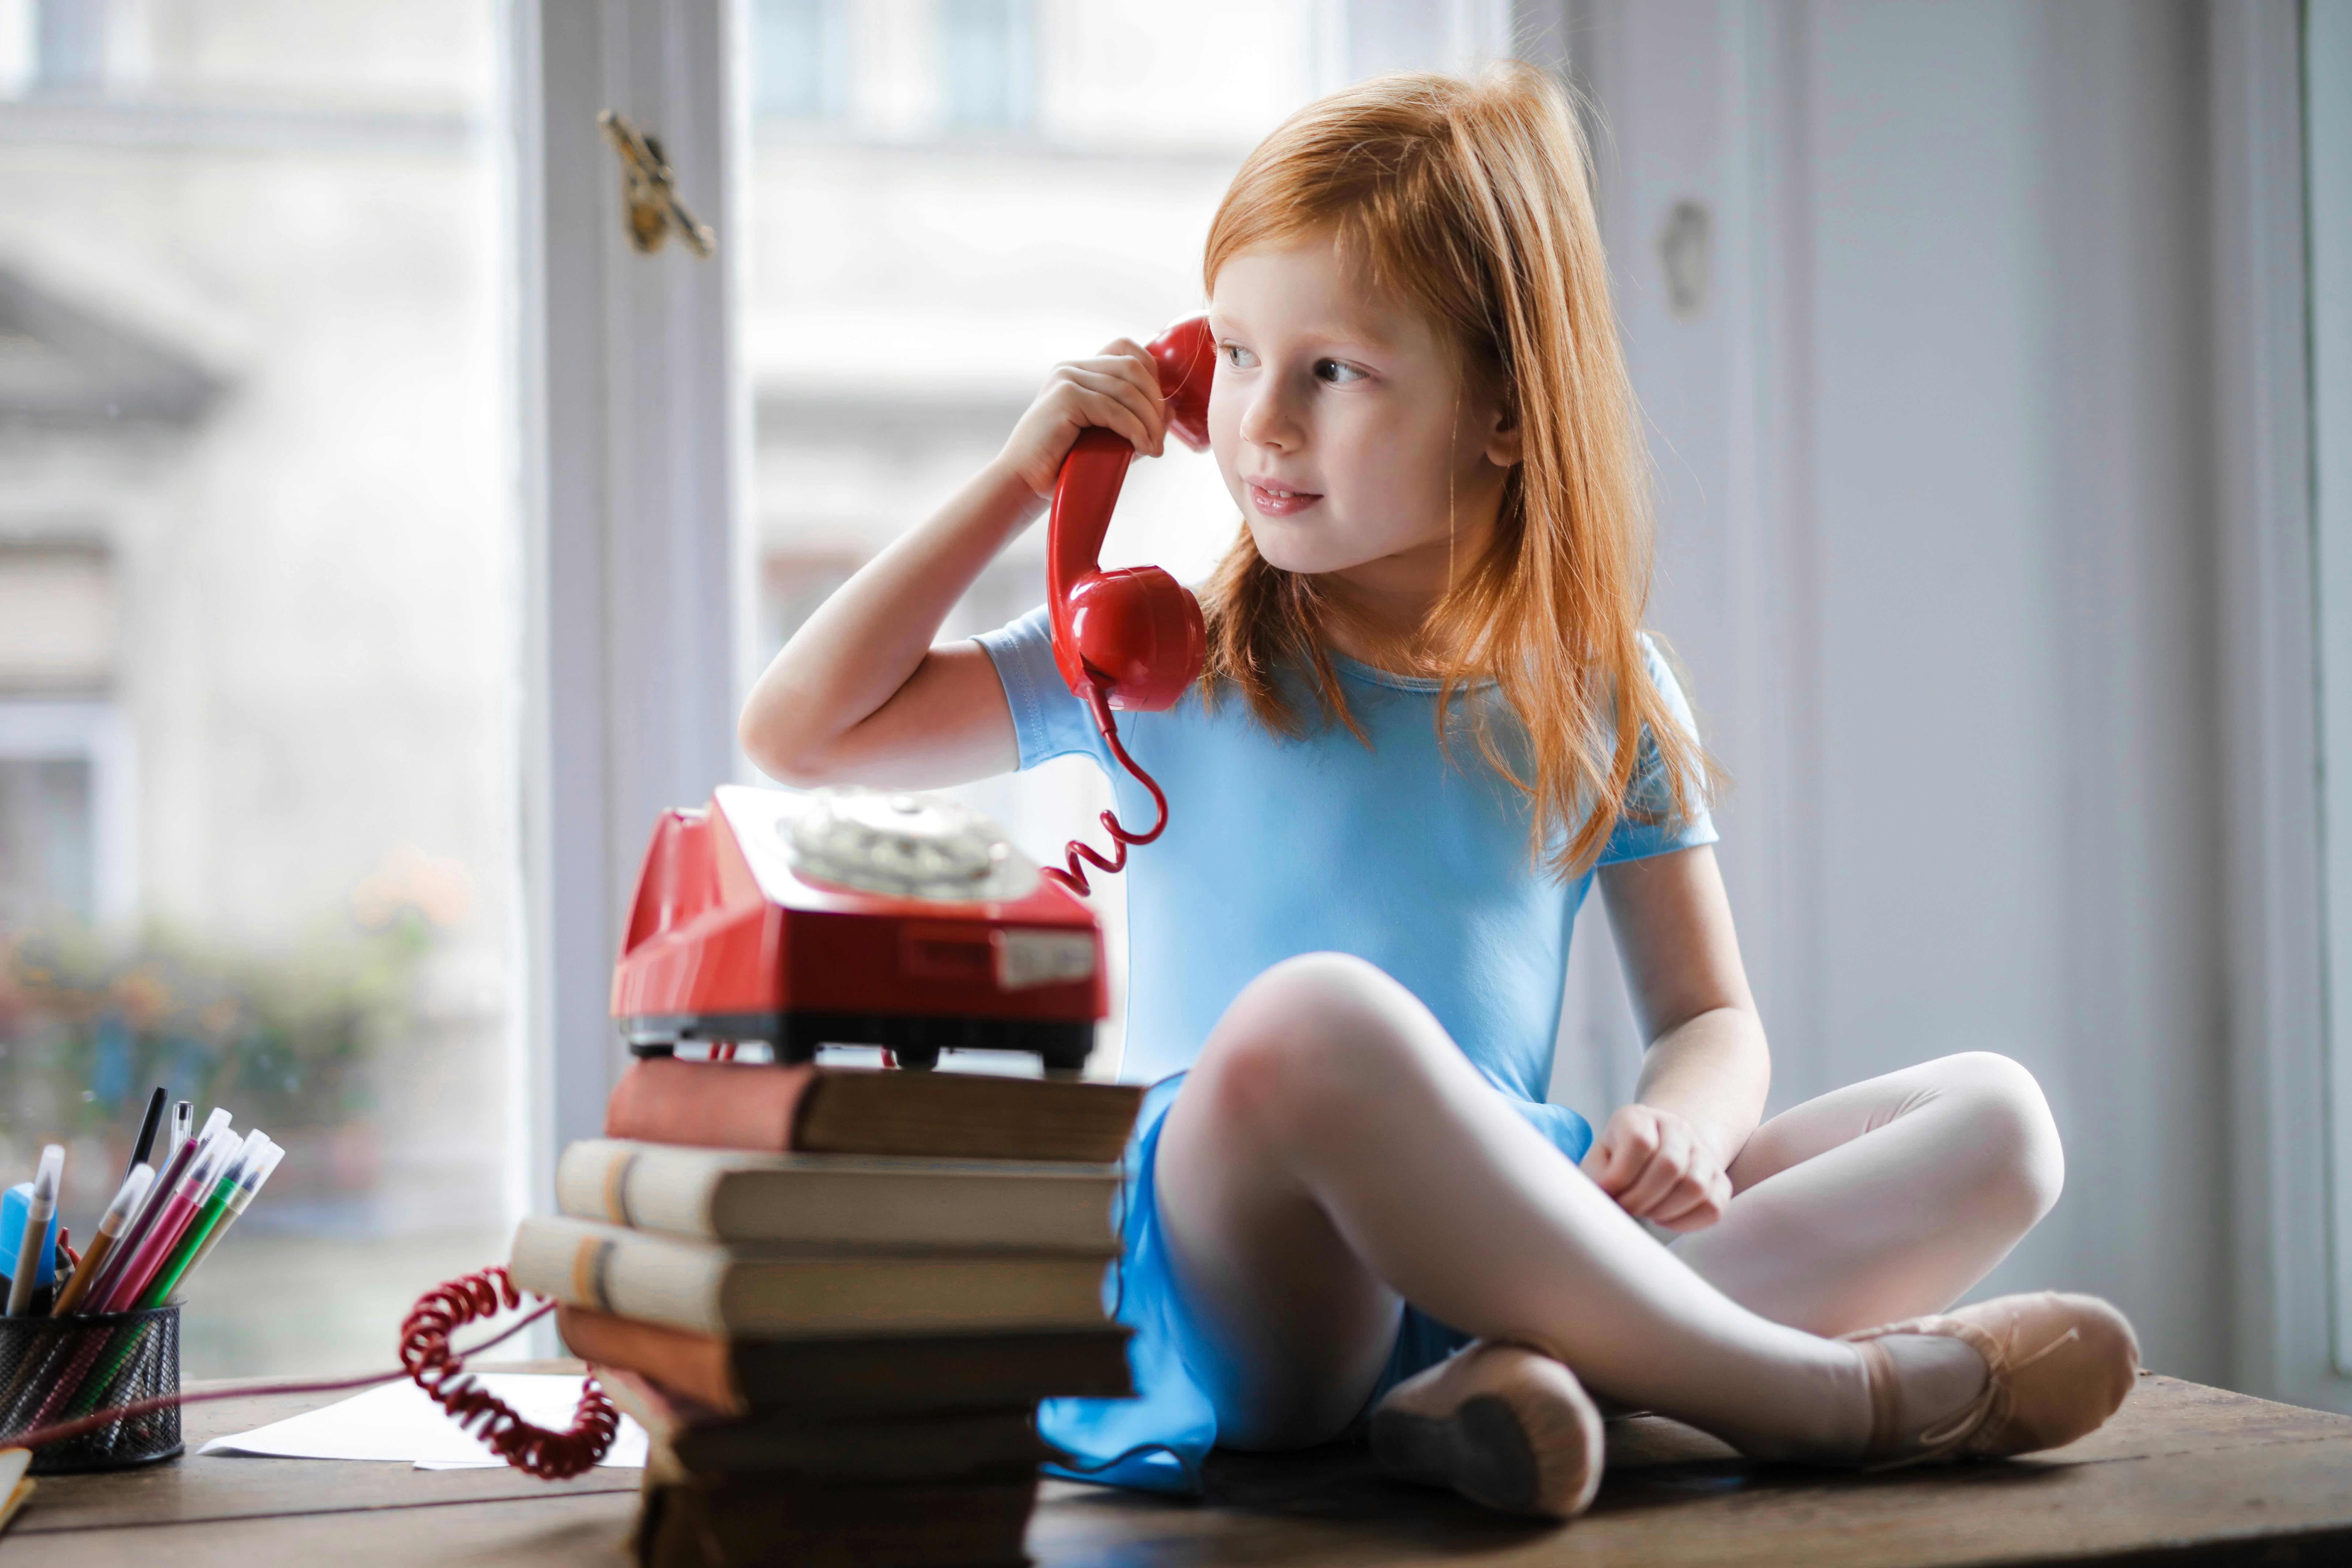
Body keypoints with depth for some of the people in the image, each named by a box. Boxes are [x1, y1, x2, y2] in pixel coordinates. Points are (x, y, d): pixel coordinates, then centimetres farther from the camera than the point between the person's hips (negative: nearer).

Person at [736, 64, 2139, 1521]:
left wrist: (1682, 1124, -10)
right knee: (1309, 1016, -37)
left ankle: (1521, 1371, -35)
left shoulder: (1600, 689, 14)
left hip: (1512, 1242, 4)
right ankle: (1830, 1393, -28)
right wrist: (1019, 483, 4)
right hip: (1245, 1290, -3)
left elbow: (1711, 1017, 15)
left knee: (1994, 1118, -11)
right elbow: (802, 729, 6)